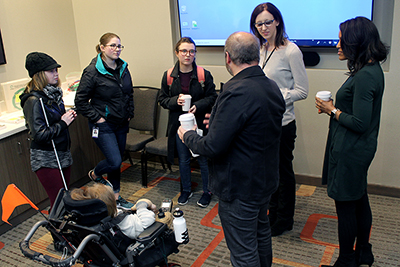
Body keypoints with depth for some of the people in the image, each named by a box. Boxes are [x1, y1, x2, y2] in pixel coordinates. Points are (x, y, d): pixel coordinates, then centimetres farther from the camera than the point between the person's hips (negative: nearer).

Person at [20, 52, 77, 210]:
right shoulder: (34, 101, -18)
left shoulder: (53, 93, 7)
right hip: (46, 159, -8)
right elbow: (39, 135, -22)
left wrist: (68, 117, 2)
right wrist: (63, 123, -14)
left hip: (62, 154, 8)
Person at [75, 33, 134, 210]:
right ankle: (95, 174, 23)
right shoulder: (93, 71, -15)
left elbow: (129, 93, 19)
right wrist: (97, 118, -14)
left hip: (121, 123, 6)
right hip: (103, 125, -6)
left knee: (116, 161, 14)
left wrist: (129, 113, 10)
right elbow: (81, 101, -12)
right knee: (115, 162, -11)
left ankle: (116, 197, 28)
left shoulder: (123, 68, 5)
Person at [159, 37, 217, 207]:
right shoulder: (168, 76, -1)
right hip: (179, 124, 2)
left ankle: (207, 191, 28)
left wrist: (198, 106, -20)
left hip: (200, 123, -2)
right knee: (183, 160, 15)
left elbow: (212, 97, -3)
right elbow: (162, 99, 4)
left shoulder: (204, 75, -7)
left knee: (203, 160, 9)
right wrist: (175, 101, -16)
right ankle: (186, 190, 35)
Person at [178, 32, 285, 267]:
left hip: (240, 187, -9)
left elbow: (213, 147, -27)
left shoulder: (236, 93, -28)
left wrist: (188, 136, -7)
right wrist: (218, 123, 19)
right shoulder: (273, 87, 1)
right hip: (266, 179, 10)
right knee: (261, 232, 29)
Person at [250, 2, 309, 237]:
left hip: (282, 123, -7)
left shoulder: (291, 51, -14)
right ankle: (273, 214, 37)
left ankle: (285, 220, 27)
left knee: (284, 172, 8)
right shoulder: (260, 50, 7)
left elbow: (302, 91, -13)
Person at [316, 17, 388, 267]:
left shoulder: (365, 76, -23)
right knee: (360, 201, 21)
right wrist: (334, 106, 3)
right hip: (359, 148, 10)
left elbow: (359, 123, -25)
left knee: (346, 205, 4)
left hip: (351, 150, -10)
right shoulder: (371, 69, 8)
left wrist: (333, 110, -12)